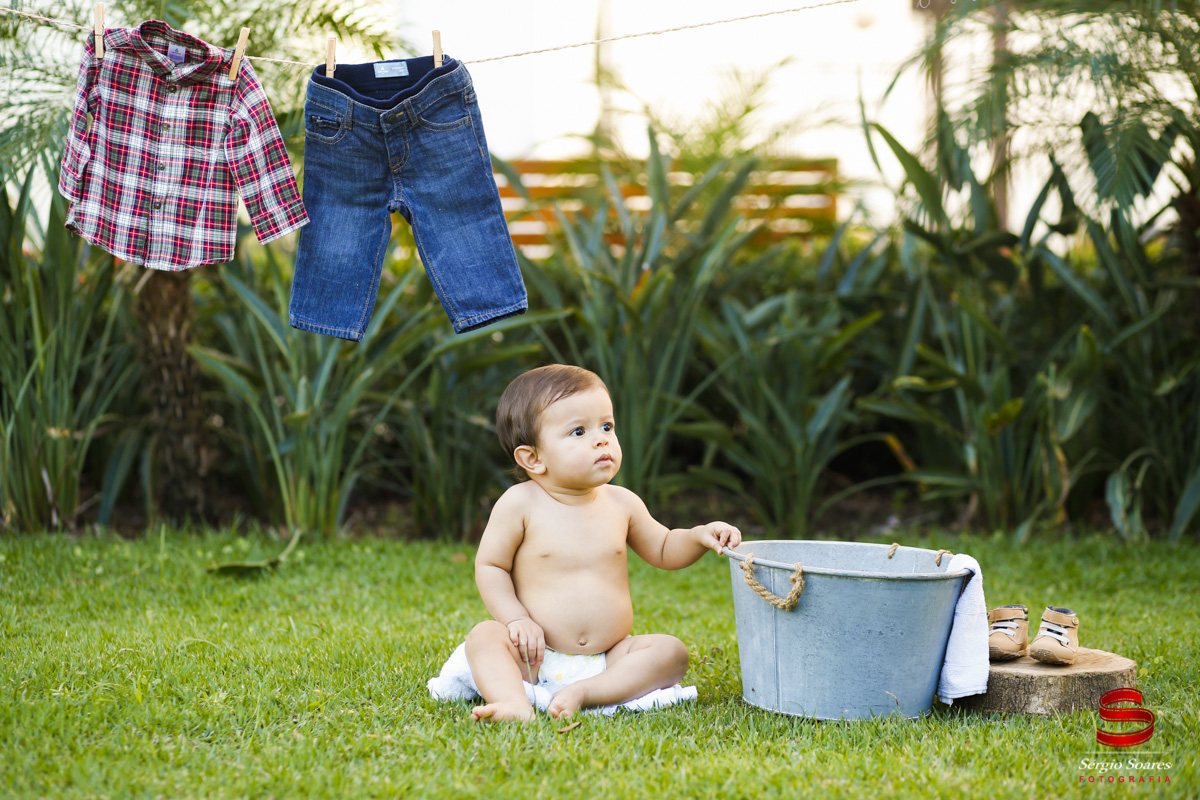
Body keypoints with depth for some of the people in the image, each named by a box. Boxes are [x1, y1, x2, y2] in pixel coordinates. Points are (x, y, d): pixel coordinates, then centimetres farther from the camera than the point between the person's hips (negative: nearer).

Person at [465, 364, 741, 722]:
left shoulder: (621, 503, 4)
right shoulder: (521, 503, -7)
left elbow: (663, 551, 18)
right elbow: (490, 566, -1)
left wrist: (699, 537, -2)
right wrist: (517, 619, -15)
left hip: (610, 659, 3)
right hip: (537, 660, -3)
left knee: (671, 651, -18)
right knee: (485, 635, -27)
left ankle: (585, 691, -33)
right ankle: (514, 702, -49)